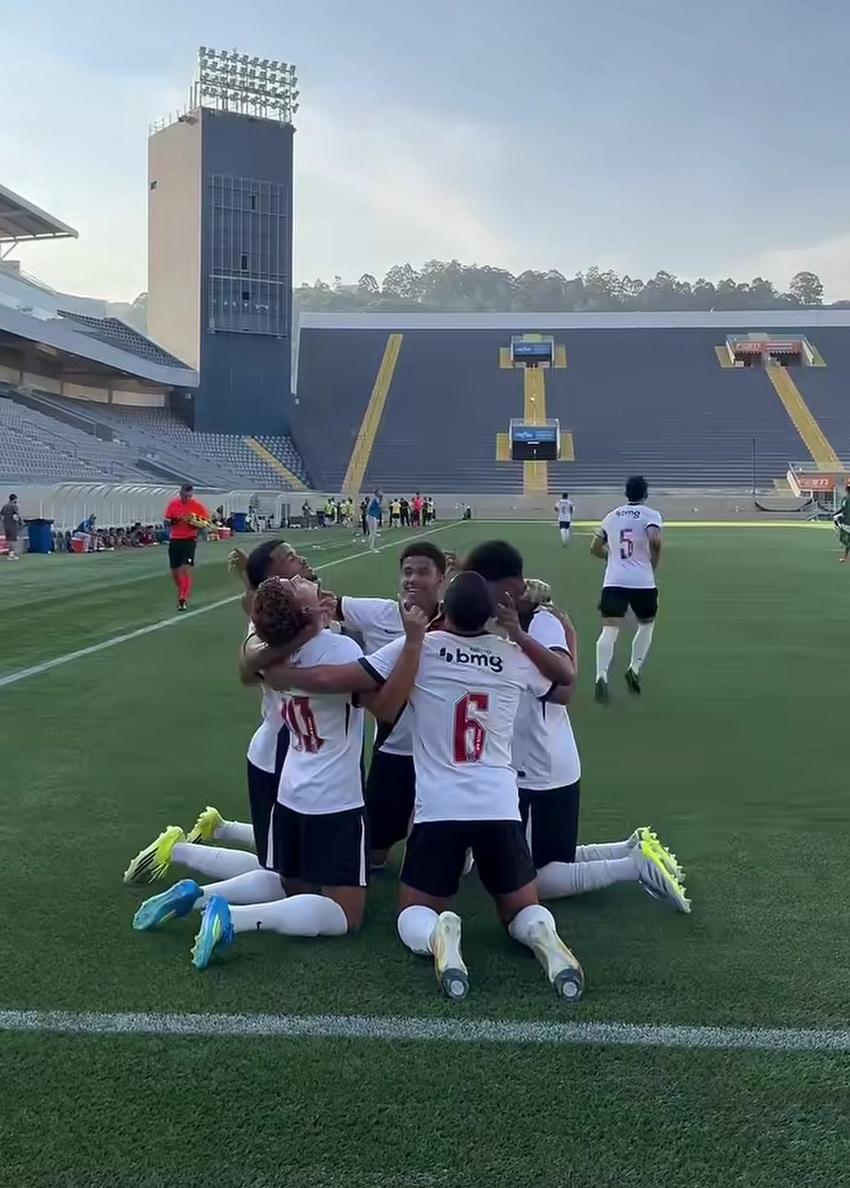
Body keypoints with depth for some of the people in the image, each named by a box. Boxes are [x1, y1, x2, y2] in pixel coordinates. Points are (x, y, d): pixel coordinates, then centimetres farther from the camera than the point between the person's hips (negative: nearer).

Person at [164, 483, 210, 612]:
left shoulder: (197, 505, -4)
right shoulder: (173, 504, 5)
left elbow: (205, 523, -2)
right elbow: (166, 521, 11)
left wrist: (192, 521, -19)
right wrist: (172, 521, -11)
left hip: (189, 540, -4)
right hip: (175, 540, 4)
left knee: (186, 569, -16)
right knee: (174, 571, 9)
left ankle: (184, 599, -15)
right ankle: (182, 593, 31)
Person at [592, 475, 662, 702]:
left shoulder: (612, 515, 14)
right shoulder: (651, 515, 0)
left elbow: (595, 548, 18)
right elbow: (655, 541, -18)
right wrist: (654, 564, -2)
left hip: (613, 581, 2)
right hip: (642, 582, -2)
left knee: (609, 630, -4)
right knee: (646, 625, 22)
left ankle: (601, 676, -23)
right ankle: (634, 669, 13)